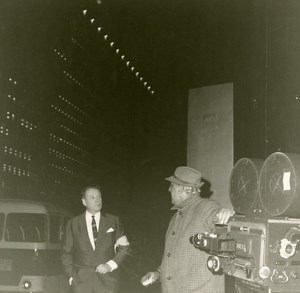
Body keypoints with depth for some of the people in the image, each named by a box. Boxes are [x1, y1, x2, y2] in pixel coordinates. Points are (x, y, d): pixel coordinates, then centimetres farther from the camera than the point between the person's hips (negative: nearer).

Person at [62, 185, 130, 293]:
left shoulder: (113, 221, 8)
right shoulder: (73, 223, 8)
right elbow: (67, 253, 10)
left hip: (107, 280, 0)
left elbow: (124, 247, 8)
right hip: (81, 280, 0)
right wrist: (71, 276, 0)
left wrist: (110, 265, -5)